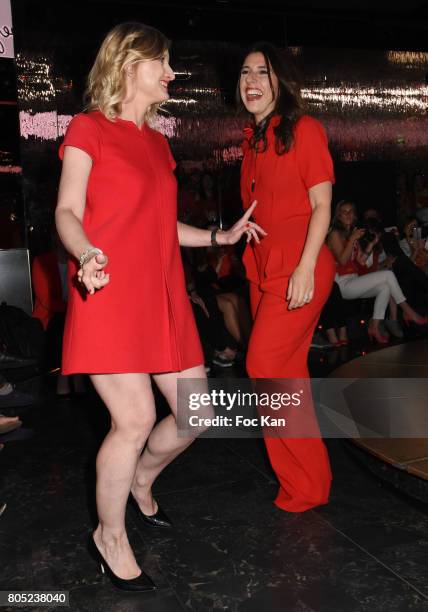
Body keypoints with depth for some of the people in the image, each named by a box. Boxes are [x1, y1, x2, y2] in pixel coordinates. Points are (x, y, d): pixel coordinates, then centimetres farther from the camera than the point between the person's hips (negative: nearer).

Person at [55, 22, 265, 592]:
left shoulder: (157, 143, 22)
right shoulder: (88, 128, 2)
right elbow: (67, 212, -6)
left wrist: (220, 236, 24)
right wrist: (87, 255, -26)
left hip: (163, 295, 7)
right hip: (111, 293, -7)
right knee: (135, 418, -13)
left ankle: (140, 482, 34)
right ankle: (110, 538, 12)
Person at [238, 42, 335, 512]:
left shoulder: (304, 130, -5)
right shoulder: (252, 140, 15)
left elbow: (321, 205, -10)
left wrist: (305, 269, -18)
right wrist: (252, 261, 15)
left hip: (299, 268, -7)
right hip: (263, 269, 7)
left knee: (265, 363, -11)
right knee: (286, 371, 10)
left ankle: (305, 483, 5)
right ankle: (307, 477, 25)